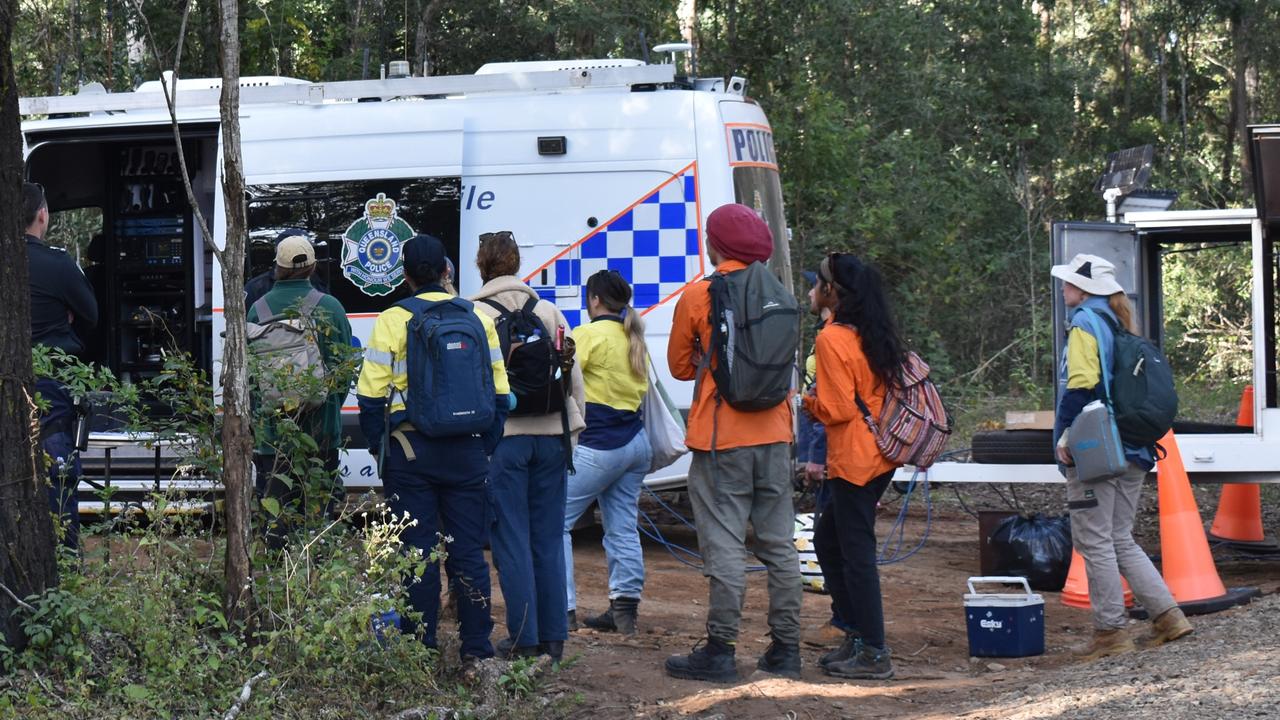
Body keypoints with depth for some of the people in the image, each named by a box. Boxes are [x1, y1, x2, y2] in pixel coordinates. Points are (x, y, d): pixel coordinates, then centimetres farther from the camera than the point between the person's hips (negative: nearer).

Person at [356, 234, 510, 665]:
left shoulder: (393, 321, -4)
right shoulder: (479, 319, 6)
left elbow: (372, 394, -6)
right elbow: (499, 394, 8)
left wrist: (378, 448, 4)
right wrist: (486, 448, 14)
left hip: (410, 450, -2)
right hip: (467, 452, 2)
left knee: (418, 551, 2)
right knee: (468, 552, 6)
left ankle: (421, 649, 5)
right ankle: (476, 649, 6)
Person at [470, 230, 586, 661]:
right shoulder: (550, 312, 9)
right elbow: (573, 375, 11)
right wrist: (573, 429, 17)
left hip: (504, 438, -4)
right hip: (550, 435, 4)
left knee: (512, 540, 1)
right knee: (549, 540, 10)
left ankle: (524, 639, 0)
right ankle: (553, 637, 11)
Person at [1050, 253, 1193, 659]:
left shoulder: (1085, 324, -8)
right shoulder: (1121, 326, 17)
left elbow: (1080, 385, -19)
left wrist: (1065, 436, -14)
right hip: (1131, 452, 9)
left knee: (1095, 542, -3)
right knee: (1120, 540, 15)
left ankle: (1110, 632, -2)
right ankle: (1167, 616, 8)